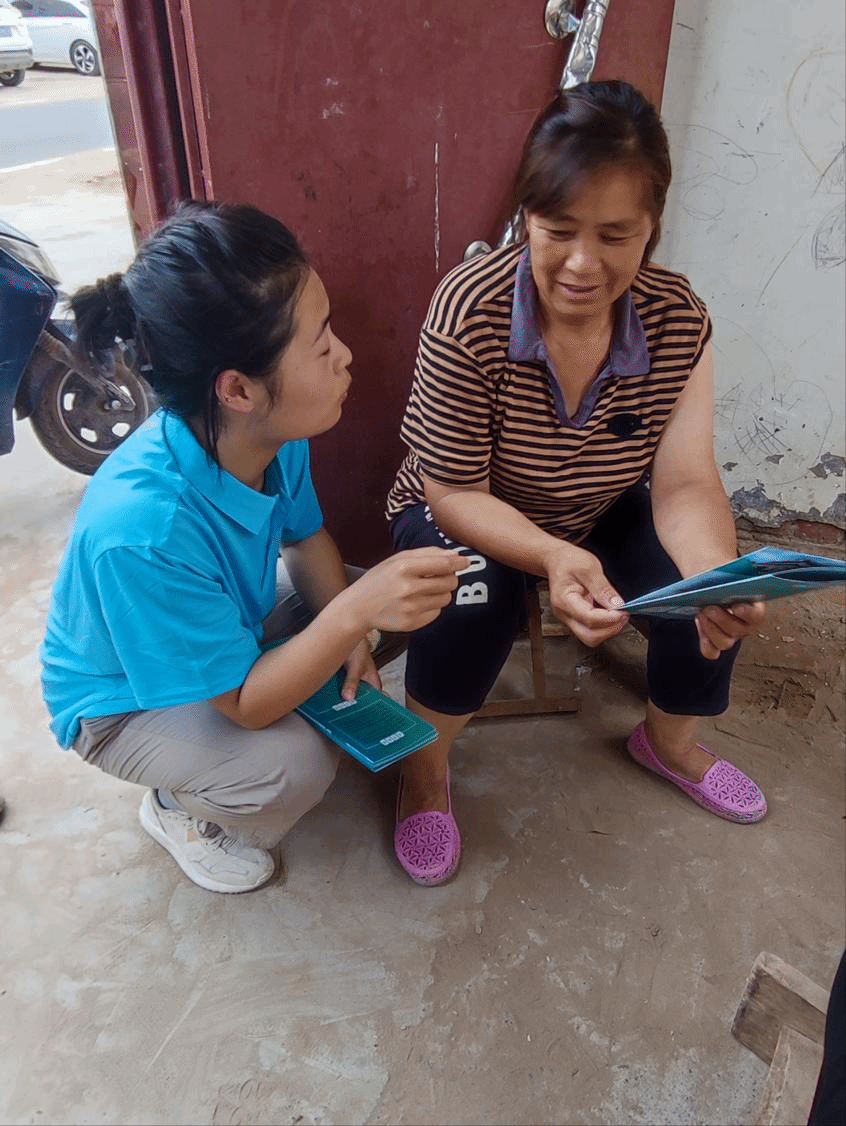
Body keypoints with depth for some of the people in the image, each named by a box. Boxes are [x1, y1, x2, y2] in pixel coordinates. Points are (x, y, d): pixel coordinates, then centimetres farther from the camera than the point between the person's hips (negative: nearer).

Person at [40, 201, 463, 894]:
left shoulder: (275, 436, -22)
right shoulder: (140, 532, -42)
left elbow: (306, 536, -1)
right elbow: (245, 703, -32)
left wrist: (351, 632, -17)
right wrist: (353, 615, -45)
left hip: (229, 627, 7)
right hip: (120, 699, -6)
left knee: (379, 604, -5)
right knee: (295, 768, -27)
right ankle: (177, 809, 6)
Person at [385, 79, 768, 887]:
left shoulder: (678, 319, -16)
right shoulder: (471, 309, -28)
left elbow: (684, 484, -19)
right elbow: (455, 491, -24)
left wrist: (719, 579, -40)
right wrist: (550, 556, -43)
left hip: (597, 517, 4)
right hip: (464, 517, -3)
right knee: (476, 598, -35)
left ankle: (669, 741, 19)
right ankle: (425, 762, -3)